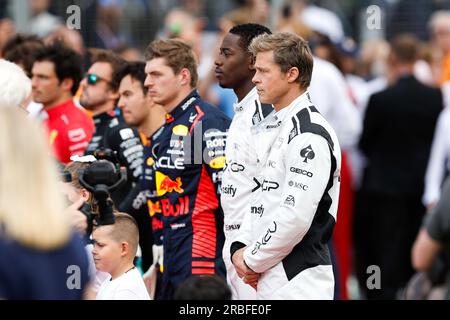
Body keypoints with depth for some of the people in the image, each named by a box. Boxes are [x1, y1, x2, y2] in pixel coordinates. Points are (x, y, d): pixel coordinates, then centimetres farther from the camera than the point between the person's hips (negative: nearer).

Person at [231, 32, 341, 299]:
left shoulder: (310, 134, -14)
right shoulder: (270, 129, 17)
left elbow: (296, 216, -20)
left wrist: (253, 259, -10)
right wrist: (241, 248, 6)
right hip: (268, 282, 10)